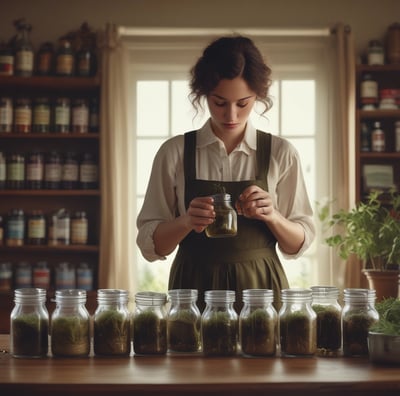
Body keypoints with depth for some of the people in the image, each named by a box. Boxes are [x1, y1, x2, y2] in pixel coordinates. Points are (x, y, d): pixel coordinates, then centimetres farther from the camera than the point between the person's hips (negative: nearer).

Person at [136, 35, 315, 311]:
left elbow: (298, 244, 4)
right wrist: (185, 221, -19)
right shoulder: (174, 153, 0)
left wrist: (271, 216, -16)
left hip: (261, 289, 0)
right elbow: (150, 244, 1)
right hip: (195, 289, 0)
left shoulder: (281, 153, 1)